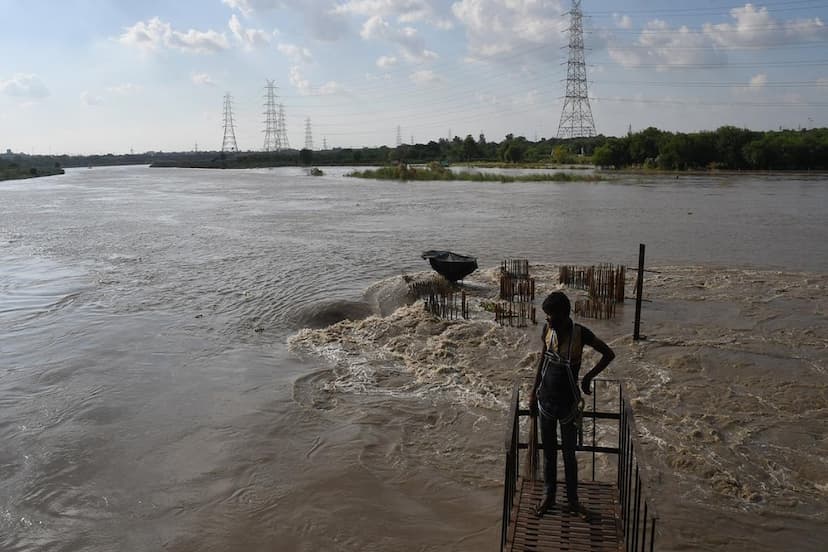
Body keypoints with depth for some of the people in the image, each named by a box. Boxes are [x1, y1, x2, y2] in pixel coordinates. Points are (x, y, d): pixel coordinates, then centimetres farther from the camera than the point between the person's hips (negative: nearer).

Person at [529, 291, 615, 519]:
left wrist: (588, 377, -9)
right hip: (546, 400, 3)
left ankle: (573, 499, 26)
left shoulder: (580, 333, -16)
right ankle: (549, 495, 30)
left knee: (569, 453, 10)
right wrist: (533, 392, 10)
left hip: (568, 403, -3)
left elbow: (609, 354, -5)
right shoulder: (547, 330, -6)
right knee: (548, 451, 15)